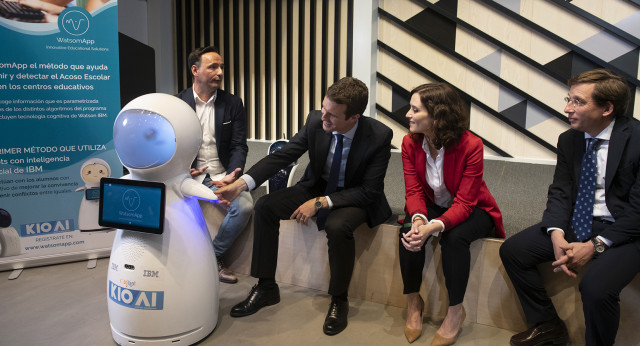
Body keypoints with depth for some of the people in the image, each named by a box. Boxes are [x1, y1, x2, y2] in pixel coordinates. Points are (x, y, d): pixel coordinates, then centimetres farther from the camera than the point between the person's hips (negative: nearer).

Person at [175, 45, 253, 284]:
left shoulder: (233, 104, 7)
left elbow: (239, 146, 3)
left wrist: (232, 175, -16)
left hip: (221, 175, 1)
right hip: (187, 174, 0)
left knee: (245, 206, -26)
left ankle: (214, 256, -2)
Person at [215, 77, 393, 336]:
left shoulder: (380, 136, -25)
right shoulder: (315, 121, -15)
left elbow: (369, 190, -22)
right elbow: (283, 155, -13)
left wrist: (320, 203, -28)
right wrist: (240, 183, -25)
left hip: (355, 197, -4)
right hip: (317, 187, 5)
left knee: (337, 227, -37)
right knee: (265, 207, -13)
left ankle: (339, 300, -10)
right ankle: (266, 287, 1)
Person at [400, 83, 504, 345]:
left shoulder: (471, 146, -26)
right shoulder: (410, 142, -12)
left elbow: (464, 203, -27)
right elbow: (413, 190, -12)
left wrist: (434, 226, -44)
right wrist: (418, 219, -34)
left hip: (470, 210, -3)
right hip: (431, 206, 3)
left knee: (454, 238, -34)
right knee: (409, 233, -27)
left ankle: (455, 311, -12)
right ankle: (413, 302, -6)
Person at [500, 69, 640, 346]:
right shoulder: (569, 140, 2)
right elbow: (560, 192, 2)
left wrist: (595, 246, -23)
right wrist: (557, 235, -16)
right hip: (576, 222, 7)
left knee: (595, 286, -32)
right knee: (512, 250, -4)